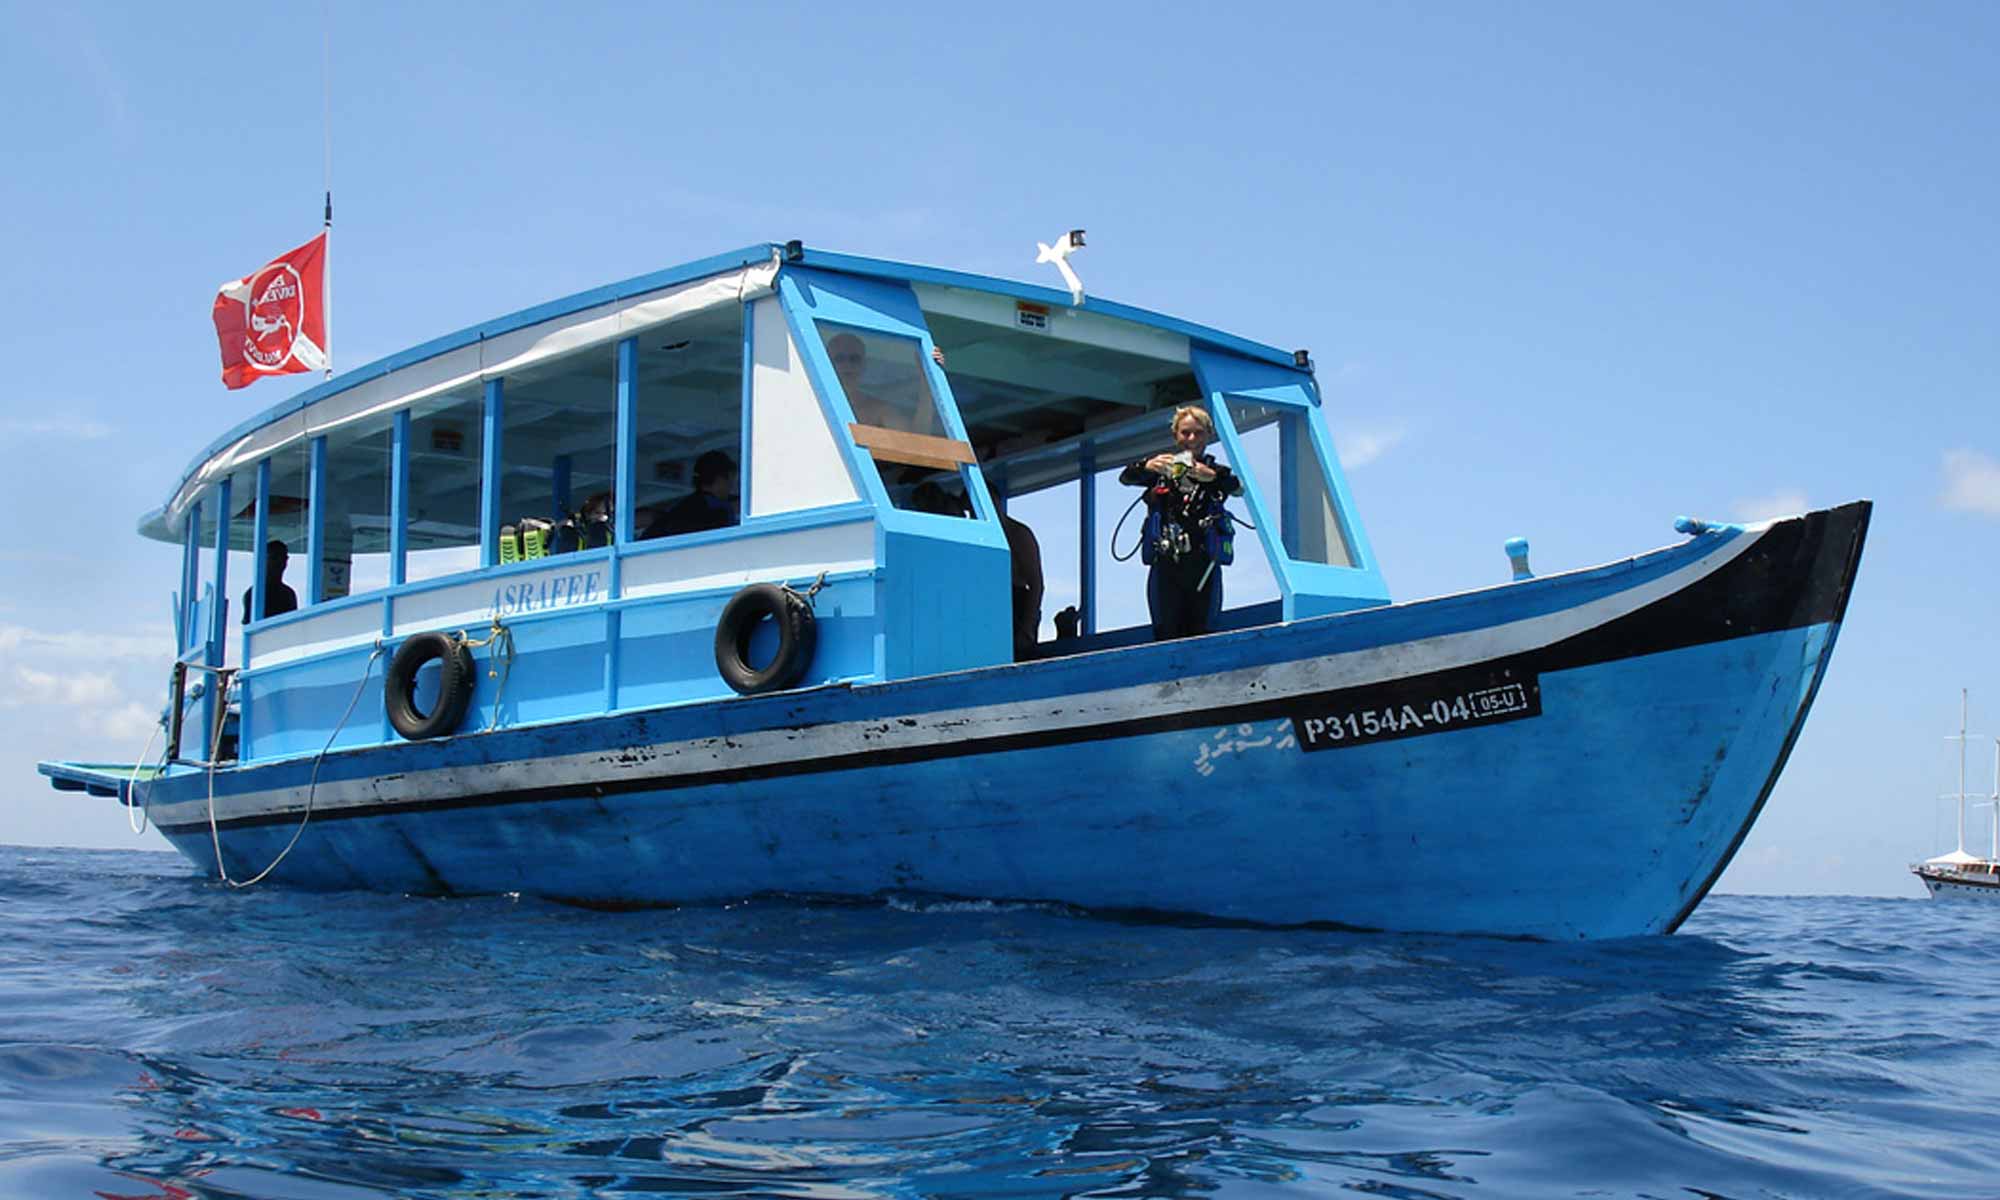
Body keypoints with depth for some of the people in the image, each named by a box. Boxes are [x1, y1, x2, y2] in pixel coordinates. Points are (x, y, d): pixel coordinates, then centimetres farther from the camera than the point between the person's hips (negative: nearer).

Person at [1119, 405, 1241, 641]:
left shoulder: (1216, 472, 10)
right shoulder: (1162, 469, 12)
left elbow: (1238, 489, -11)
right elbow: (1125, 478, -3)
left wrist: (1213, 477, -32)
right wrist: (1146, 466, -26)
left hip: (1204, 568, 0)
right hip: (1165, 567, 0)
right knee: (1165, 637, -3)